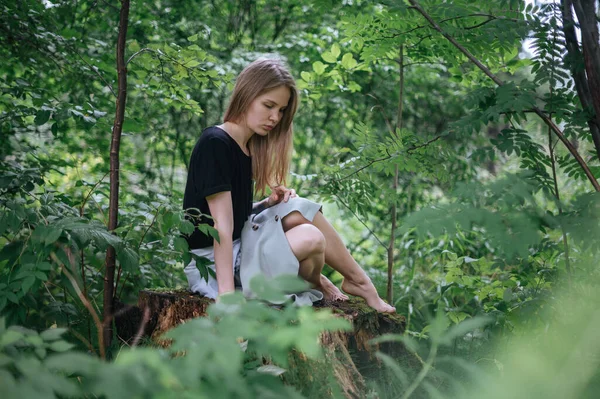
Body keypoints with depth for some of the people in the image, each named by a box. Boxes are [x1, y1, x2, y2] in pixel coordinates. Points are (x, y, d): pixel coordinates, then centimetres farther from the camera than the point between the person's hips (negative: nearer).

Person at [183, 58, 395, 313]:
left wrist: (270, 204, -8)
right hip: (212, 267, -9)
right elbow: (221, 224, -23)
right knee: (310, 238, -21)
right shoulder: (214, 143, -17)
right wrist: (227, 296, -27)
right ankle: (358, 281, 9)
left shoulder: (246, 148, 10)